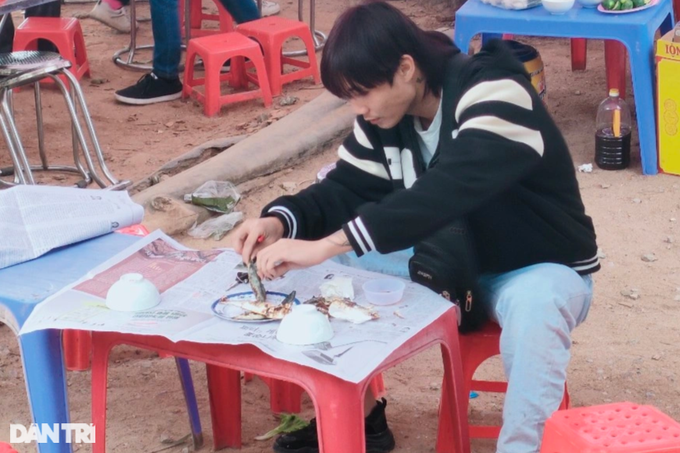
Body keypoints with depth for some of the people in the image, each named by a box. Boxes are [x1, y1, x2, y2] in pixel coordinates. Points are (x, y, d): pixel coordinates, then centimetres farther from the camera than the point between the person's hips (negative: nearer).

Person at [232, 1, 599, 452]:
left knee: (533, 305, -42)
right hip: (457, 261, 7)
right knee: (336, 259, -6)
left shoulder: (495, 96, -30)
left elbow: (445, 193, -43)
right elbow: (347, 188, 0)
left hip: (543, 268, -7)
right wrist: (280, 221, -22)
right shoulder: (386, 115, -6)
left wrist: (324, 245, -49)